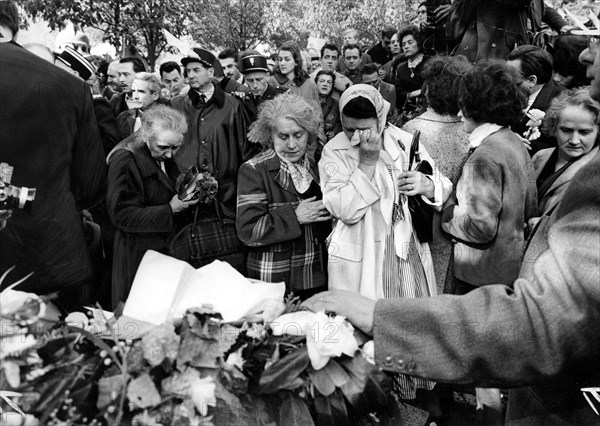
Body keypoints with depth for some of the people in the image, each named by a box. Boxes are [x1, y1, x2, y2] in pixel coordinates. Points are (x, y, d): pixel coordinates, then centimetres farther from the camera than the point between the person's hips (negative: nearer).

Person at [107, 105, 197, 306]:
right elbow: (122, 215, -18)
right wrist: (169, 210, -22)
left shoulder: (167, 159, 7)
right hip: (138, 255, -6)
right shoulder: (125, 161, -15)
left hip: (168, 248, 6)